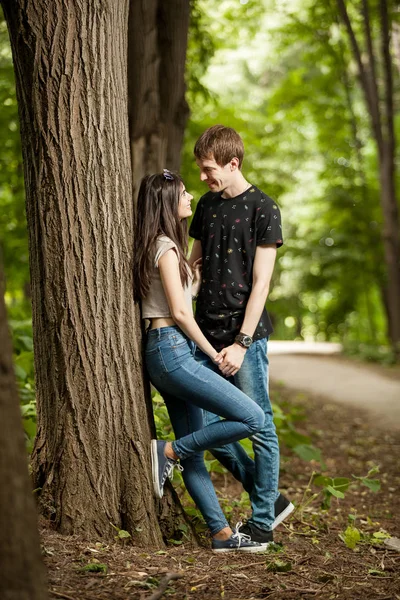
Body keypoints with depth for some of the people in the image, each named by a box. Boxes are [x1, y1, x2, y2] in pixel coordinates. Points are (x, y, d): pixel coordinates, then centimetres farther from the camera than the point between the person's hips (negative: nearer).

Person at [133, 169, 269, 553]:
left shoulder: (160, 246, 18)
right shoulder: (165, 247, -11)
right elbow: (179, 312, -15)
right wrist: (213, 353, -6)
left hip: (166, 352, 11)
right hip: (172, 351, -11)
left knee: (195, 452, 9)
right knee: (252, 418, -14)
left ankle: (222, 533, 13)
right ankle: (169, 451, -6)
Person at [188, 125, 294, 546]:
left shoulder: (263, 209, -6)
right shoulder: (207, 205, 13)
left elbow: (260, 283, -10)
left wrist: (241, 342, -15)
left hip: (245, 336, -7)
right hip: (206, 334, 7)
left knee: (259, 426, 1)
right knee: (207, 427, 6)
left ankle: (262, 520, 14)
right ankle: (270, 499, 22)